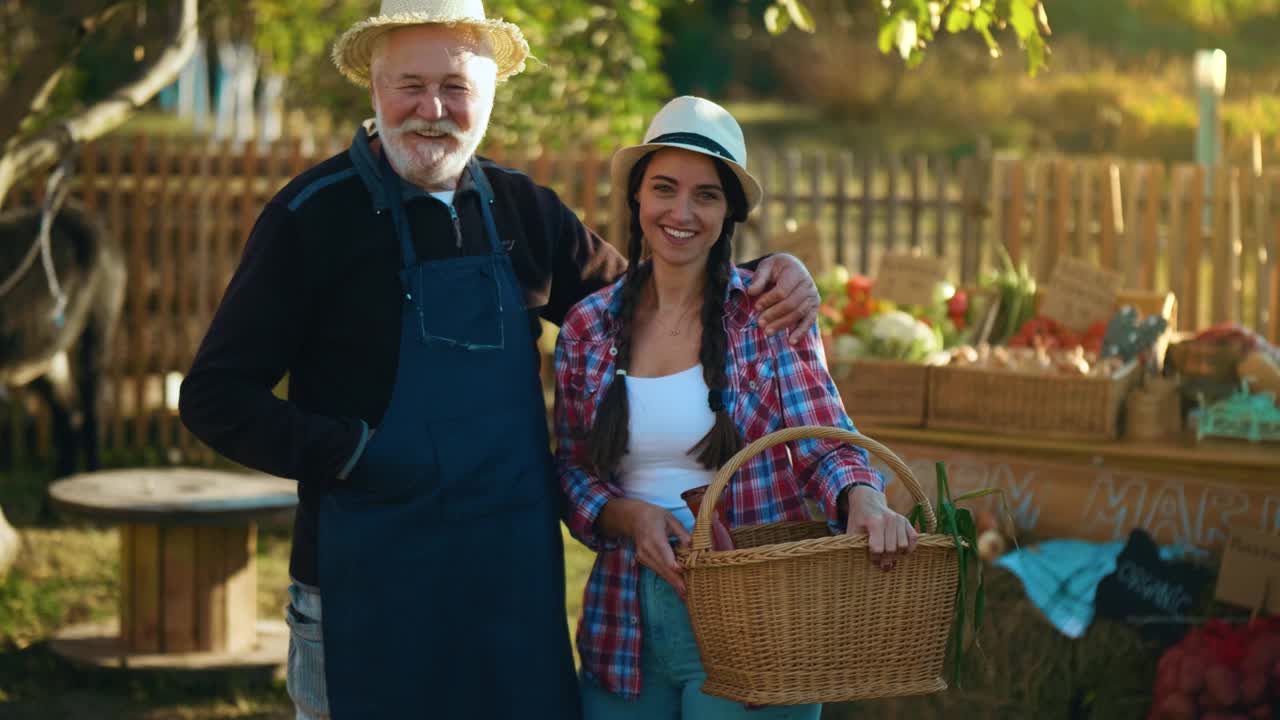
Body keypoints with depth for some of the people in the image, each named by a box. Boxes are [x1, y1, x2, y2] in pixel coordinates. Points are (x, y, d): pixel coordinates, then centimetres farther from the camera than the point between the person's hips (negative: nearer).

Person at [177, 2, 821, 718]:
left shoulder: (523, 209, 10)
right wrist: (352, 454, -18)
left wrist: (760, 279, 6)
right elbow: (216, 396, -6)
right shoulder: (312, 214, -6)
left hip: (516, 578, 5)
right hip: (369, 585, -5)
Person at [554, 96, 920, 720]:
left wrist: (863, 499, -29)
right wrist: (626, 515, -12)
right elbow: (572, 471, 8)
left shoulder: (769, 315, -3)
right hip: (625, 620, 3)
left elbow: (824, 444, -7)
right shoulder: (588, 328, 4)